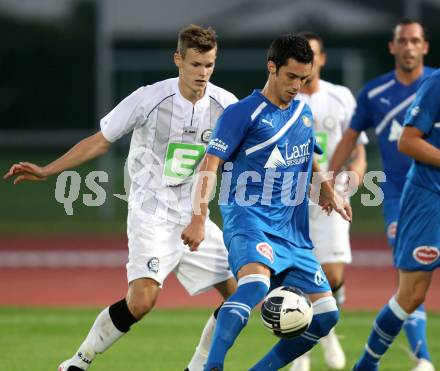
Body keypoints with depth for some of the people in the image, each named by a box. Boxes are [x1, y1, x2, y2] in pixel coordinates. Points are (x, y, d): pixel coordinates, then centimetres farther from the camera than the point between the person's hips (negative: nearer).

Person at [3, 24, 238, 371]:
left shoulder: (225, 105, -3)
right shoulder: (149, 99, -12)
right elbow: (100, 142, -3)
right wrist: (46, 171, -7)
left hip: (194, 217, 5)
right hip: (151, 215, -5)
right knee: (141, 300, -24)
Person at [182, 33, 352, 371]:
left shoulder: (303, 112, 18)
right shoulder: (243, 112, -3)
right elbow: (211, 163, -10)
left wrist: (328, 193, 21)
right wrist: (199, 217, -21)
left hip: (293, 230, 7)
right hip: (250, 218, -7)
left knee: (326, 314, 0)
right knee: (255, 283, -37)